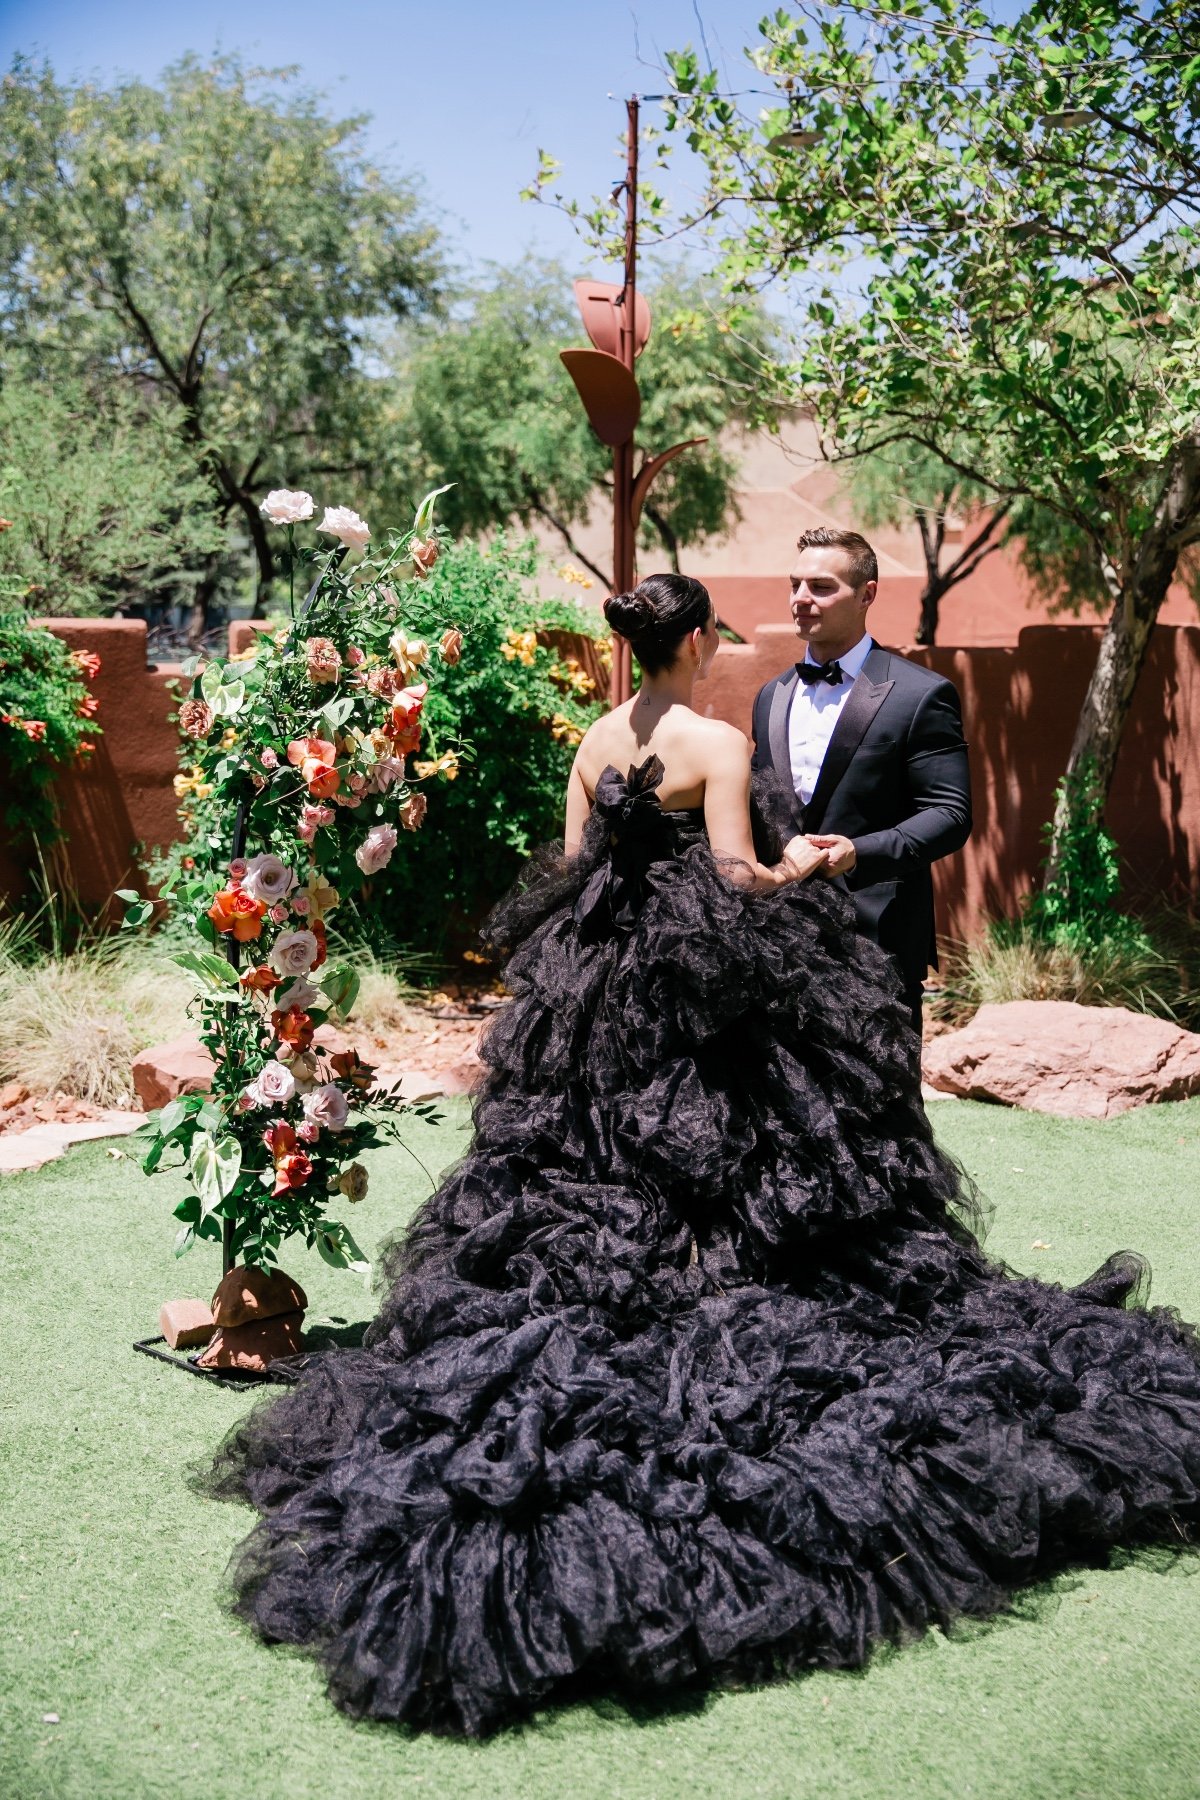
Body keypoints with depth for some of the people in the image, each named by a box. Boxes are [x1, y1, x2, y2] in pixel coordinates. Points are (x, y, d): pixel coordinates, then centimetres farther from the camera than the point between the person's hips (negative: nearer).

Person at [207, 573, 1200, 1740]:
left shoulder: (595, 743, 7)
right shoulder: (717, 744, -12)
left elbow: (573, 869, 12)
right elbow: (741, 879, -16)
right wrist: (810, 863, 3)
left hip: (600, 990, 6)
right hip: (708, 999, -6)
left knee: (586, 1191, 10)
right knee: (720, 1177, 2)